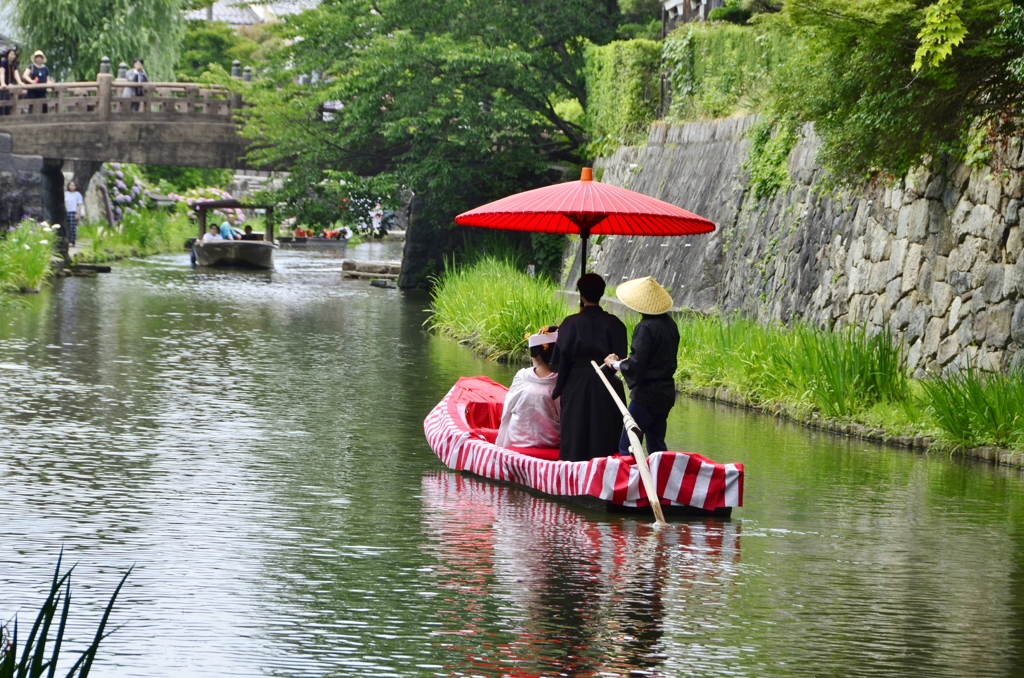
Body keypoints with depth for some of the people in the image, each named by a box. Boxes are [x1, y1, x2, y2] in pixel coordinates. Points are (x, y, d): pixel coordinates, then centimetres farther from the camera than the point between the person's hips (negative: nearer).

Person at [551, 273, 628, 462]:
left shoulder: (571, 324, -6)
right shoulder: (613, 323, -4)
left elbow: (561, 358, -4)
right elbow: (620, 356, -3)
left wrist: (558, 389, 4)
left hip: (576, 384, -1)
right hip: (606, 385, 1)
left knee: (575, 435, 6)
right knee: (605, 435, 6)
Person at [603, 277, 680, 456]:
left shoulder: (646, 327, -18)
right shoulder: (670, 324, 7)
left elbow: (635, 365, -22)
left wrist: (615, 364, -3)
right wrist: (625, 361, 16)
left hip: (646, 395, -9)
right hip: (666, 393, 9)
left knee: (627, 446, -5)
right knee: (656, 444, 16)